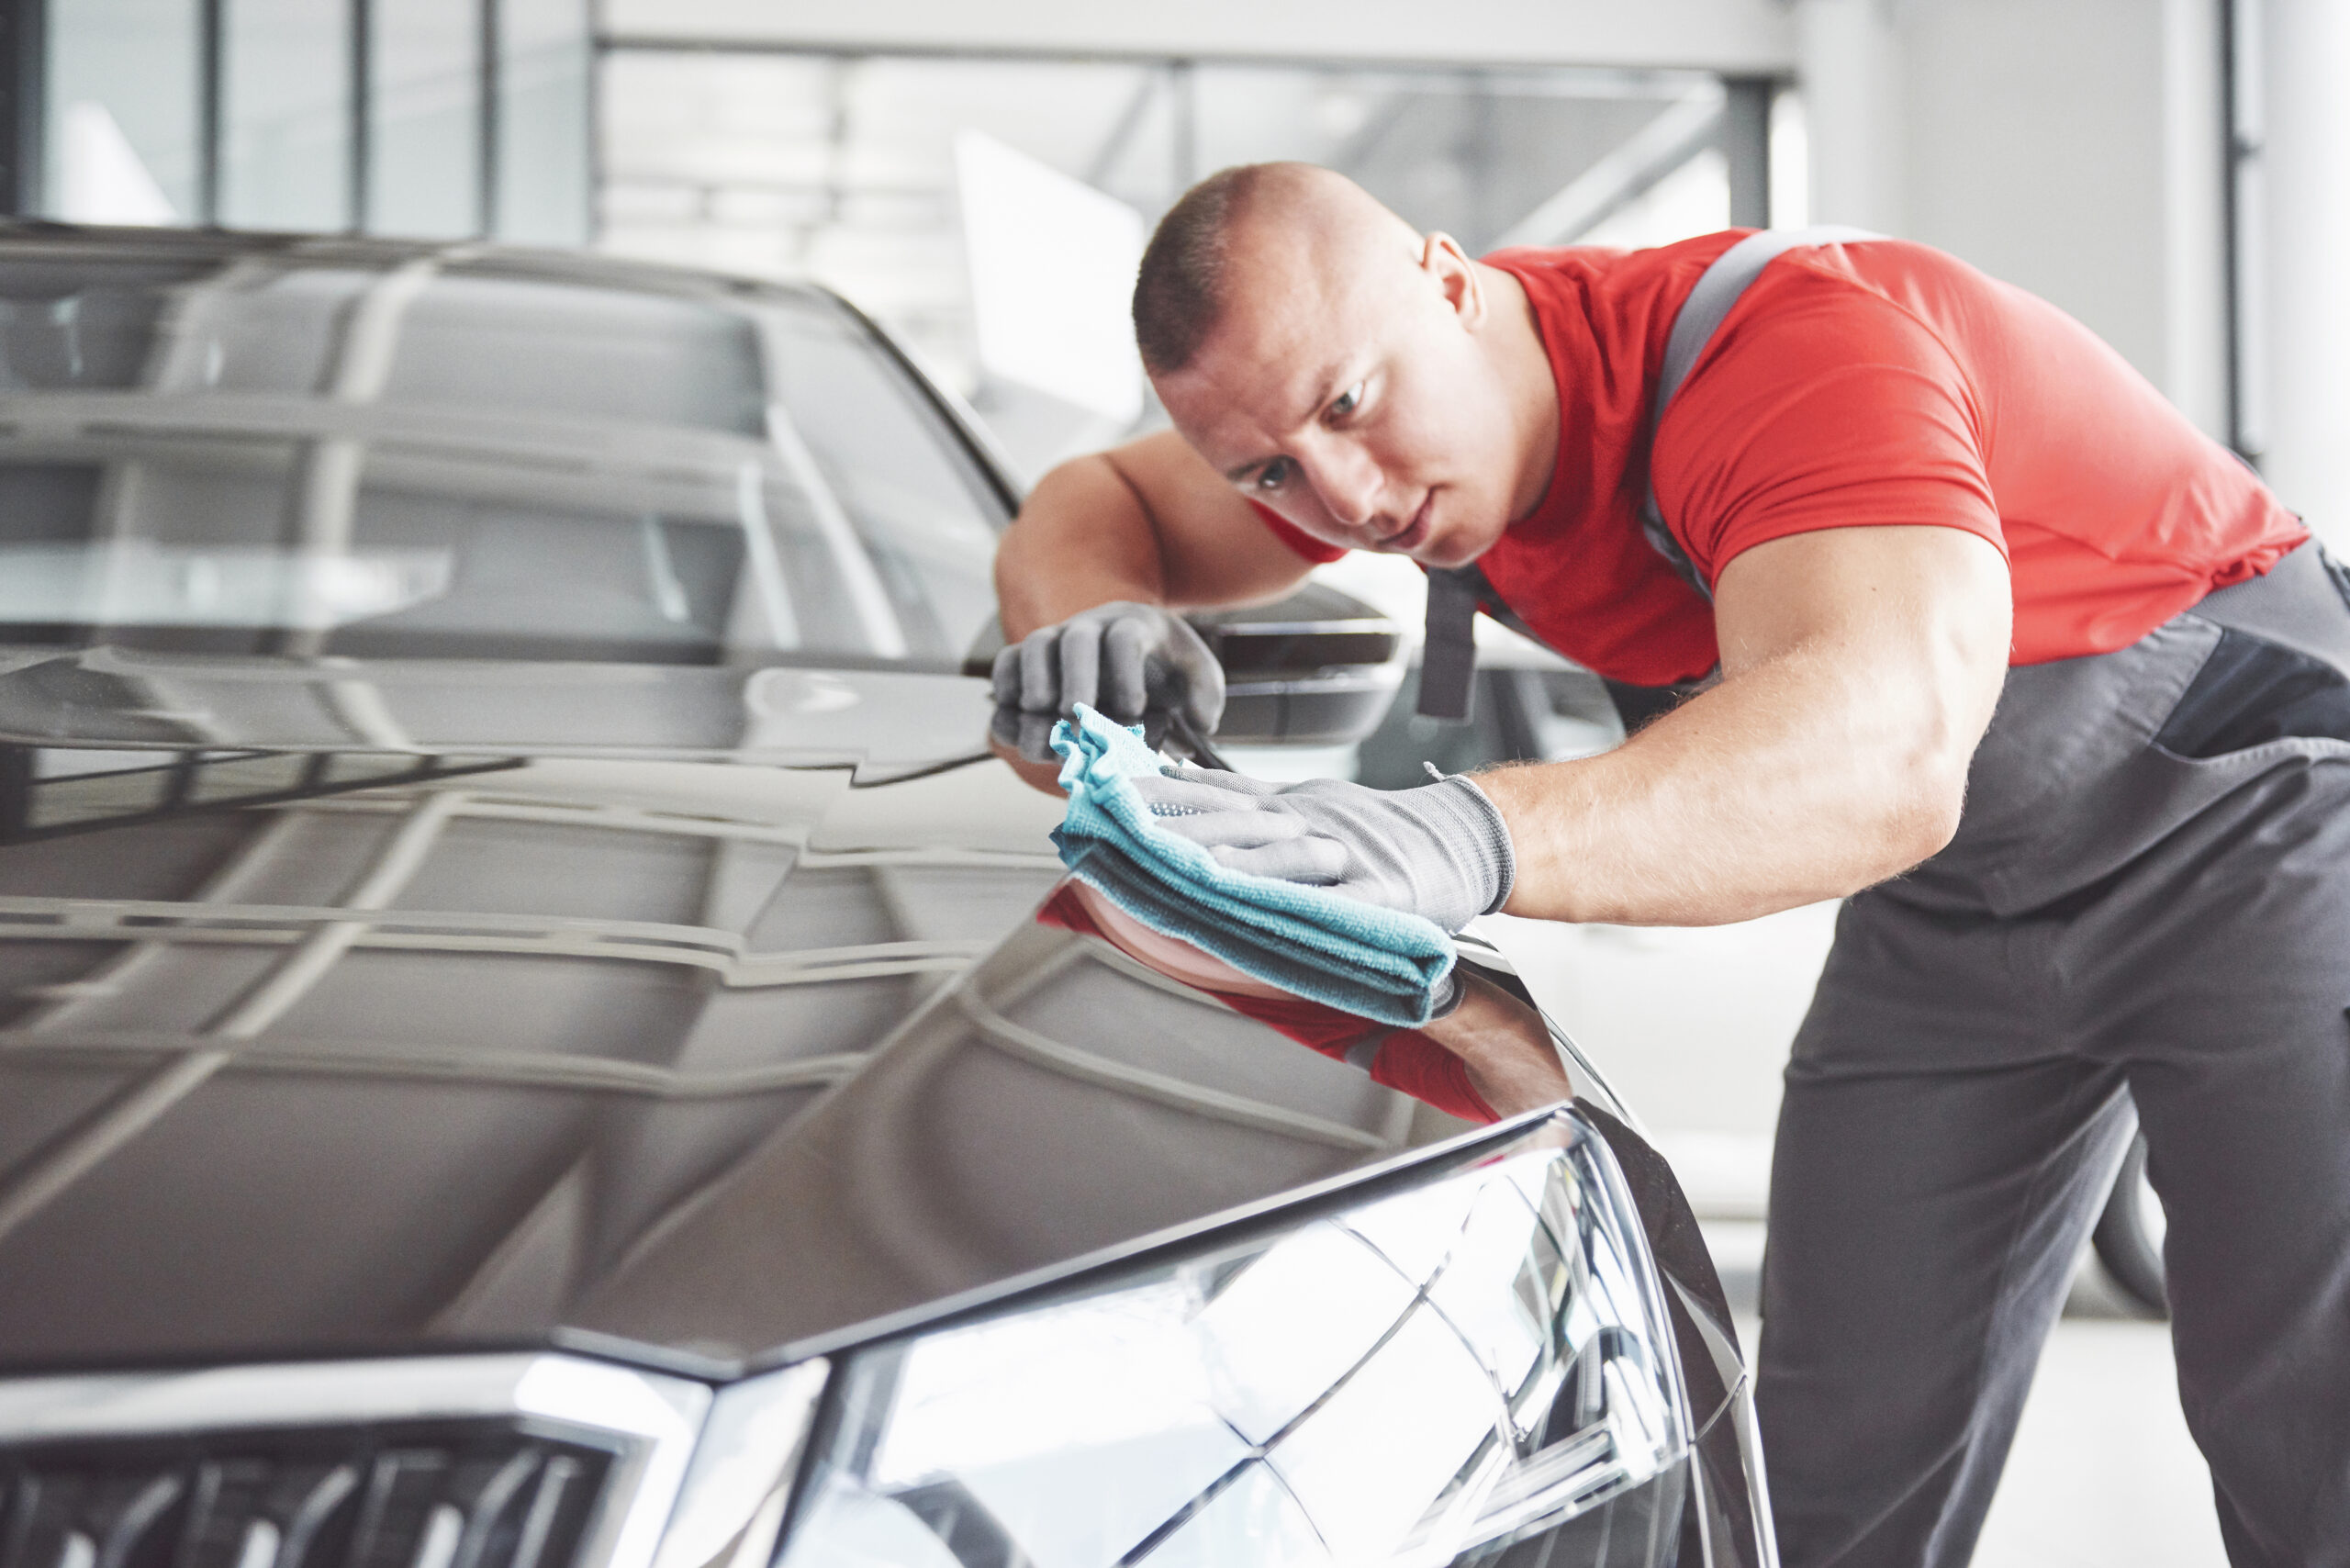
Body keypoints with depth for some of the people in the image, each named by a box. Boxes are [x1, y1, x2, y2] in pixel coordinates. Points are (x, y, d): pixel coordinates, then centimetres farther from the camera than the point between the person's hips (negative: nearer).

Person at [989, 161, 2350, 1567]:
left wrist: (1468, 838, -66)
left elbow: (1886, 748, -50)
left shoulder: (1789, 346, -33)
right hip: (1952, 909, 7)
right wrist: (1093, 612, -23)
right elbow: (1096, 504, 5)